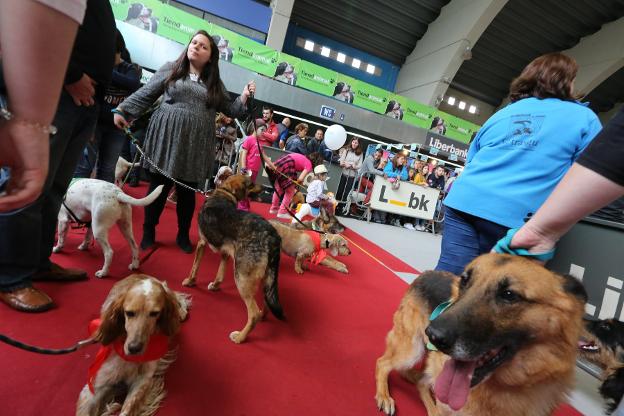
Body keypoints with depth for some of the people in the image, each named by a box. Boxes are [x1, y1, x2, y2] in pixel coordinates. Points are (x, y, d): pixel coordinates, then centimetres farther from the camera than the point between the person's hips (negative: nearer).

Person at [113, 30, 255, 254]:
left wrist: (244, 97, 1)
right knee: (159, 185, 4)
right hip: (167, 137, -1)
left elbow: (229, 110, 14)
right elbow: (145, 94, 8)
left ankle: (183, 235, 21)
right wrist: (123, 111, 0)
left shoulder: (215, 83, 13)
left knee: (187, 191, 6)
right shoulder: (170, 69, 9)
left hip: (196, 145, 1)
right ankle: (148, 232, 20)